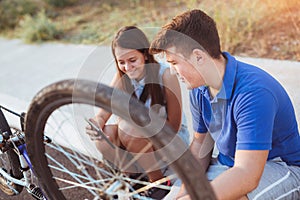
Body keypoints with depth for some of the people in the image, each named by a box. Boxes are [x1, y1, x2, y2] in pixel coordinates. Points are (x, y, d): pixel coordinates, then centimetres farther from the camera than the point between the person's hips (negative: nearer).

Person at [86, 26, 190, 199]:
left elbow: (174, 124, -18)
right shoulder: (122, 78, -5)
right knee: (104, 136, -23)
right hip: (142, 141, 5)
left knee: (128, 126, -31)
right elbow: (103, 114, -12)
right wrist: (97, 124, -35)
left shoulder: (165, 74, -19)